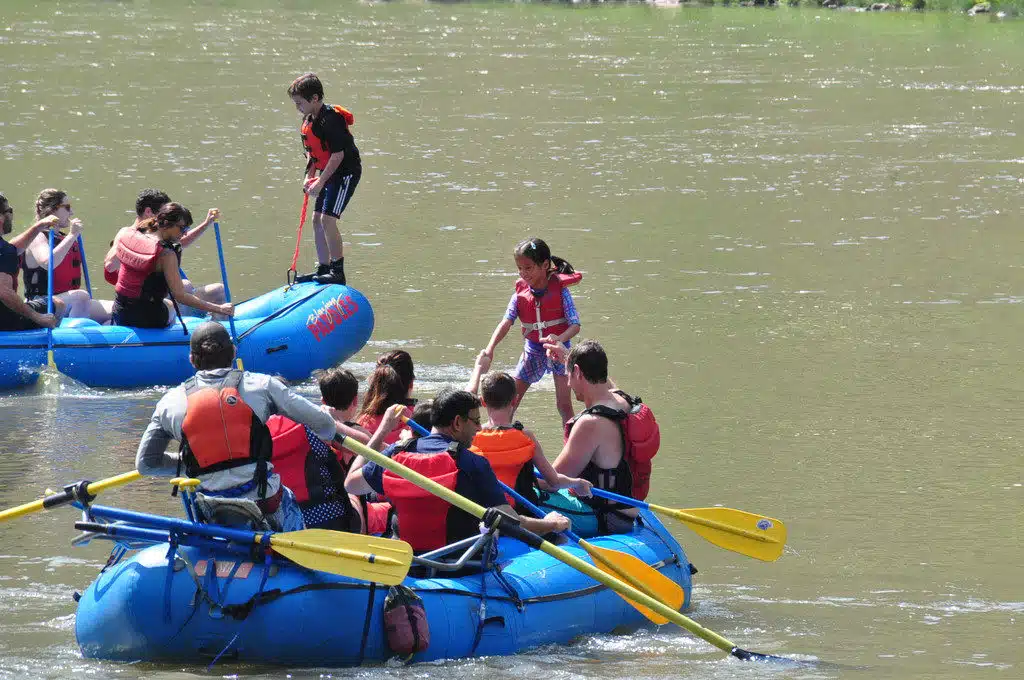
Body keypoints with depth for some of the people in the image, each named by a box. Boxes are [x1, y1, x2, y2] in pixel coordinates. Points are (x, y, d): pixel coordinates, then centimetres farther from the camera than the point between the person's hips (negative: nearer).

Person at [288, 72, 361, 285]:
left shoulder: (331, 119, -23)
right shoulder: (308, 121, 7)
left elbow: (338, 155, -24)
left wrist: (320, 183, -21)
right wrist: (309, 177, 4)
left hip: (346, 172, -10)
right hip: (328, 173, 10)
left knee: (327, 219, -16)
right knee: (317, 220, 10)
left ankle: (338, 272, -10)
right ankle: (323, 269, 19)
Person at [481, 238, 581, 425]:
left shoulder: (560, 290, -15)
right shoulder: (520, 295, -6)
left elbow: (575, 325, -20)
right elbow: (506, 323, -17)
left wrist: (559, 339, -42)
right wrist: (490, 348, -34)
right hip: (532, 349, 4)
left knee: (564, 404, -6)